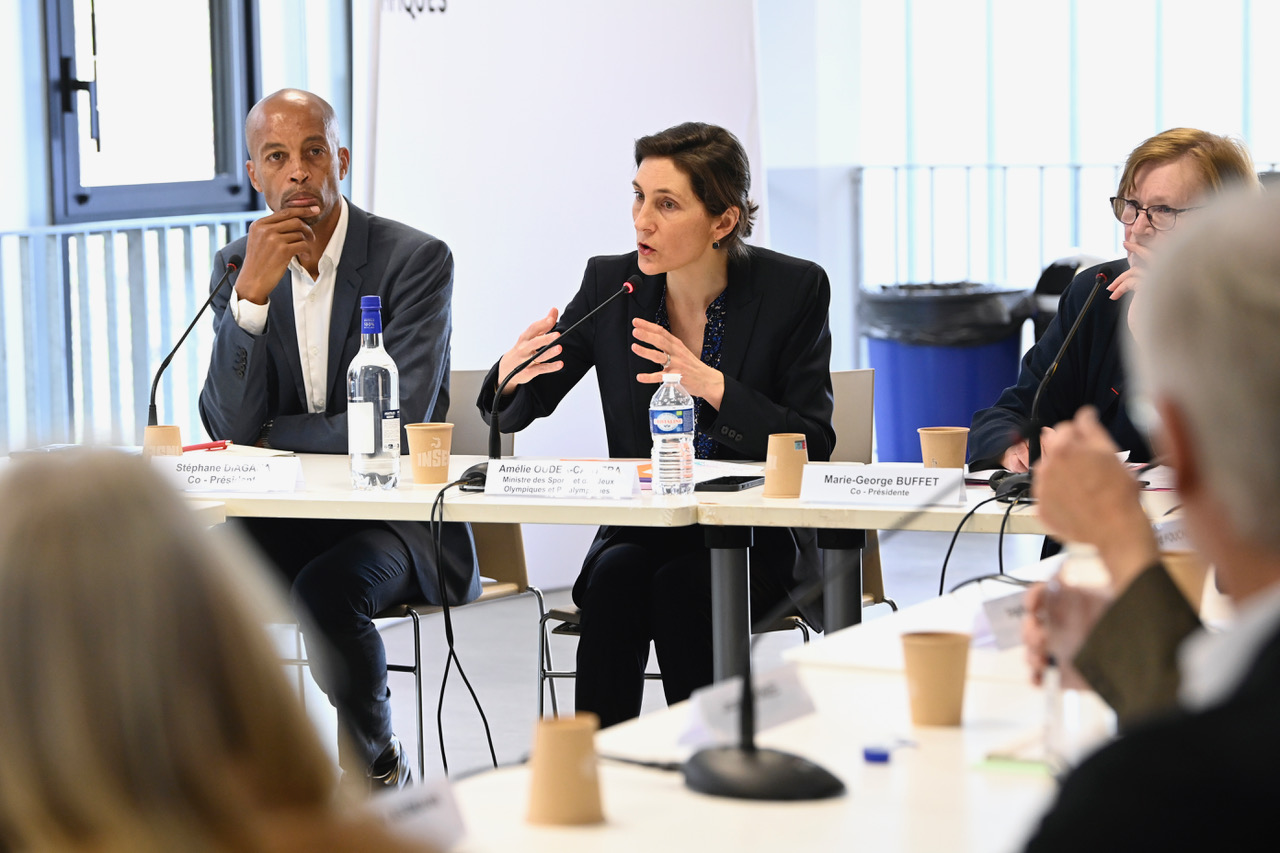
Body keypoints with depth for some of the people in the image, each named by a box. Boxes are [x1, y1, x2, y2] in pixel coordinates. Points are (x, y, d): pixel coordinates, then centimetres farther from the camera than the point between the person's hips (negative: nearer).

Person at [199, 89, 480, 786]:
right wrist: (251, 294, -18)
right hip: (283, 516, 4)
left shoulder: (415, 259, -9)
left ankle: (378, 764, -3)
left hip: (396, 516, -4)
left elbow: (400, 427, -19)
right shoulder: (238, 265, 5)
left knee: (326, 591, -33)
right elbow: (228, 429, -6)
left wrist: (270, 433, -8)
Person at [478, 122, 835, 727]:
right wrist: (512, 375, -20)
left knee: (680, 586, -31)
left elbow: (813, 447, -11)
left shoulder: (793, 289, -8)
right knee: (614, 578, -29)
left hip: (756, 541, -2)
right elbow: (512, 415, 6)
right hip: (638, 532, 2)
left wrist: (712, 386, -26)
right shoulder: (611, 284, -1)